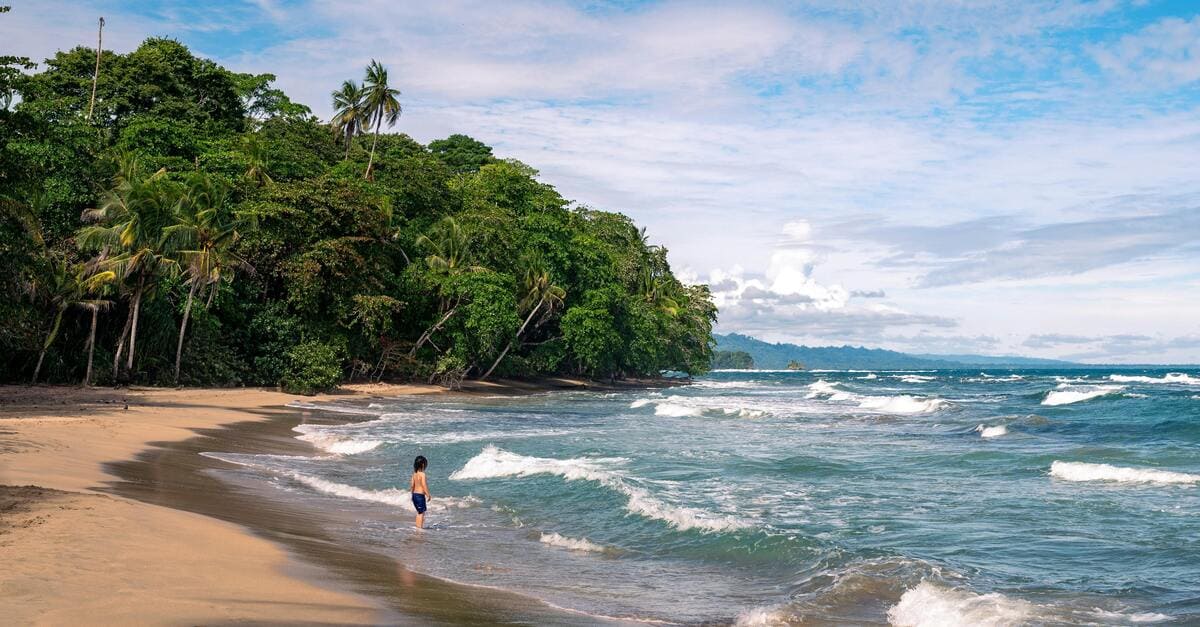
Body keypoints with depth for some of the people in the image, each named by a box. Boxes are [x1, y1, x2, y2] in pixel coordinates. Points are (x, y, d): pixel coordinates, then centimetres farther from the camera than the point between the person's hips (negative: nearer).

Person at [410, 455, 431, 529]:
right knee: (422, 512, 1)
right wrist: (428, 495, -13)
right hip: (420, 495, -8)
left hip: (414, 494, 8)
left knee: (419, 512, 20)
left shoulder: (414, 474, 6)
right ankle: (420, 527, 2)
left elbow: (413, 485, 11)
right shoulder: (422, 474, -16)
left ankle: (417, 526, 25)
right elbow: (424, 485, -19)